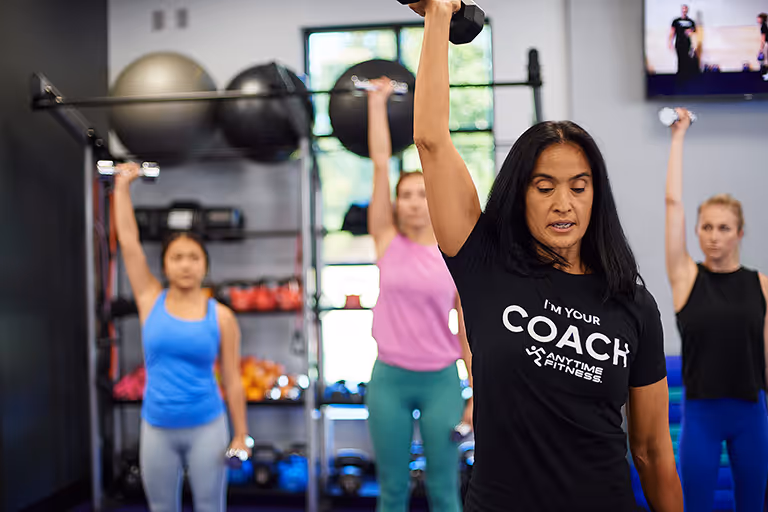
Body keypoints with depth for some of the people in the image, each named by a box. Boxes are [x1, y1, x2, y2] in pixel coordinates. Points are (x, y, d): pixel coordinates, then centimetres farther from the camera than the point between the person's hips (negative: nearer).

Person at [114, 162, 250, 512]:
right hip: (157, 429, 2)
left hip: (206, 427, -2)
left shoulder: (221, 317, -3)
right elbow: (128, 240, -1)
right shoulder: (150, 301, 0)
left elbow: (232, 380, 0)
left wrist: (241, 436, -1)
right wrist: (122, 185, 1)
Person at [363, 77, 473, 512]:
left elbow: (468, 330, 3)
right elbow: (381, 163, -1)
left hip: (441, 381, 0)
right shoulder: (387, 242, 1)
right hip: (390, 380, 1)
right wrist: (378, 102, 1)